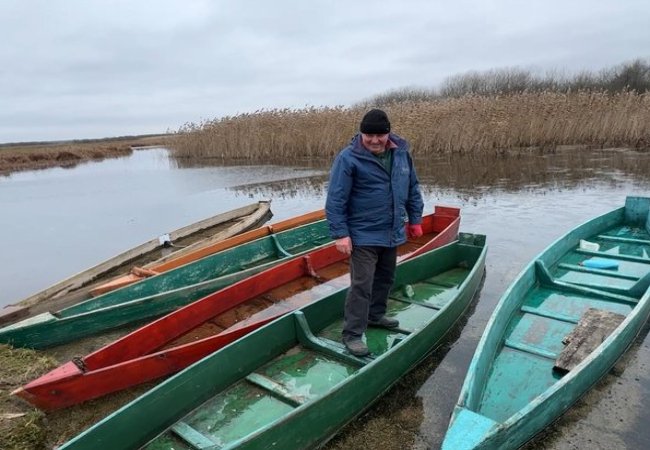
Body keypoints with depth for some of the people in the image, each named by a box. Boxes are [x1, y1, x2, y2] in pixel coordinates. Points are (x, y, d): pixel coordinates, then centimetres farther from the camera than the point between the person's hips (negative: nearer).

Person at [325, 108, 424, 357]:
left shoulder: (401, 153, 3)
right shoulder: (348, 158, -15)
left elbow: (412, 189, 14)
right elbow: (335, 199, -15)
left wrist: (415, 219, 15)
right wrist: (341, 233, -18)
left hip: (392, 233, 7)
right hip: (363, 236, -6)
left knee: (385, 278, 20)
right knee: (362, 284, -7)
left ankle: (376, 315, 40)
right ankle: (352, 334, 5)